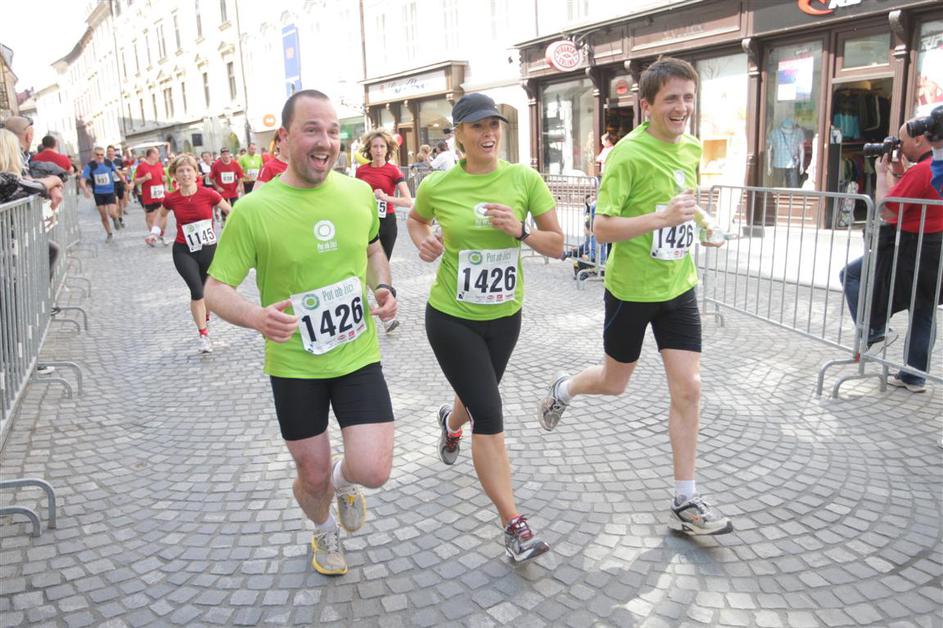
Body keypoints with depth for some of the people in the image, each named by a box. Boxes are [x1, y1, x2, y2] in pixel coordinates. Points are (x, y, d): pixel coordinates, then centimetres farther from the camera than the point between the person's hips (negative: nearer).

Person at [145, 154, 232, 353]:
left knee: (208, 292, 14)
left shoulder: (208, 194, -11)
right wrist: (155, 232, 4)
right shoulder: (171, 199, -6)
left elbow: (231, 212, 0)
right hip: (184, 252, -1)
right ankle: (203, 335, -2)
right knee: (197, 290, -15)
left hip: (209, 250, 1)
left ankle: (205, 320, 44)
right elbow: (162, 214, 17)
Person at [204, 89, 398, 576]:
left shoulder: (359, 193, -3)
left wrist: (383, 287, -1)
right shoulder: (253, 210, -14)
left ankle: (343, 480, 31)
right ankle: (325, 532, 50)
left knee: (373, 471, -9)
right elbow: (216, 289, -10)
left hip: (357, 356, 2)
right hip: (293, 365, -2)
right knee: (313, 477, 14)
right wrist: (254, 316, -31)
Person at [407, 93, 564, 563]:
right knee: (489, 416, -9)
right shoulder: (437, 186, -9)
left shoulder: (525, 180, -8)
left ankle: (450, 421, 64)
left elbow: (557, 246, -6)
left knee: (478, 399, 24)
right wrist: (423, 241, -9)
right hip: (452, 318, -3)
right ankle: (514, 524, 3)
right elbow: (416, 220, 13)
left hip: (504, 316, 3)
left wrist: (520, 230, -24)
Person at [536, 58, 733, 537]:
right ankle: (562, 391, 47)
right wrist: (662, 217, -30)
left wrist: (698, 220, 13)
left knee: (688, 388, 0)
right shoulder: (629, 153, -18)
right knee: (614, 383, 12)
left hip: (678, 287, 6)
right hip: (630, 289, -5)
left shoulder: (693, 148, 4)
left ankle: (685, 503, 12)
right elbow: (601, 228, -22)